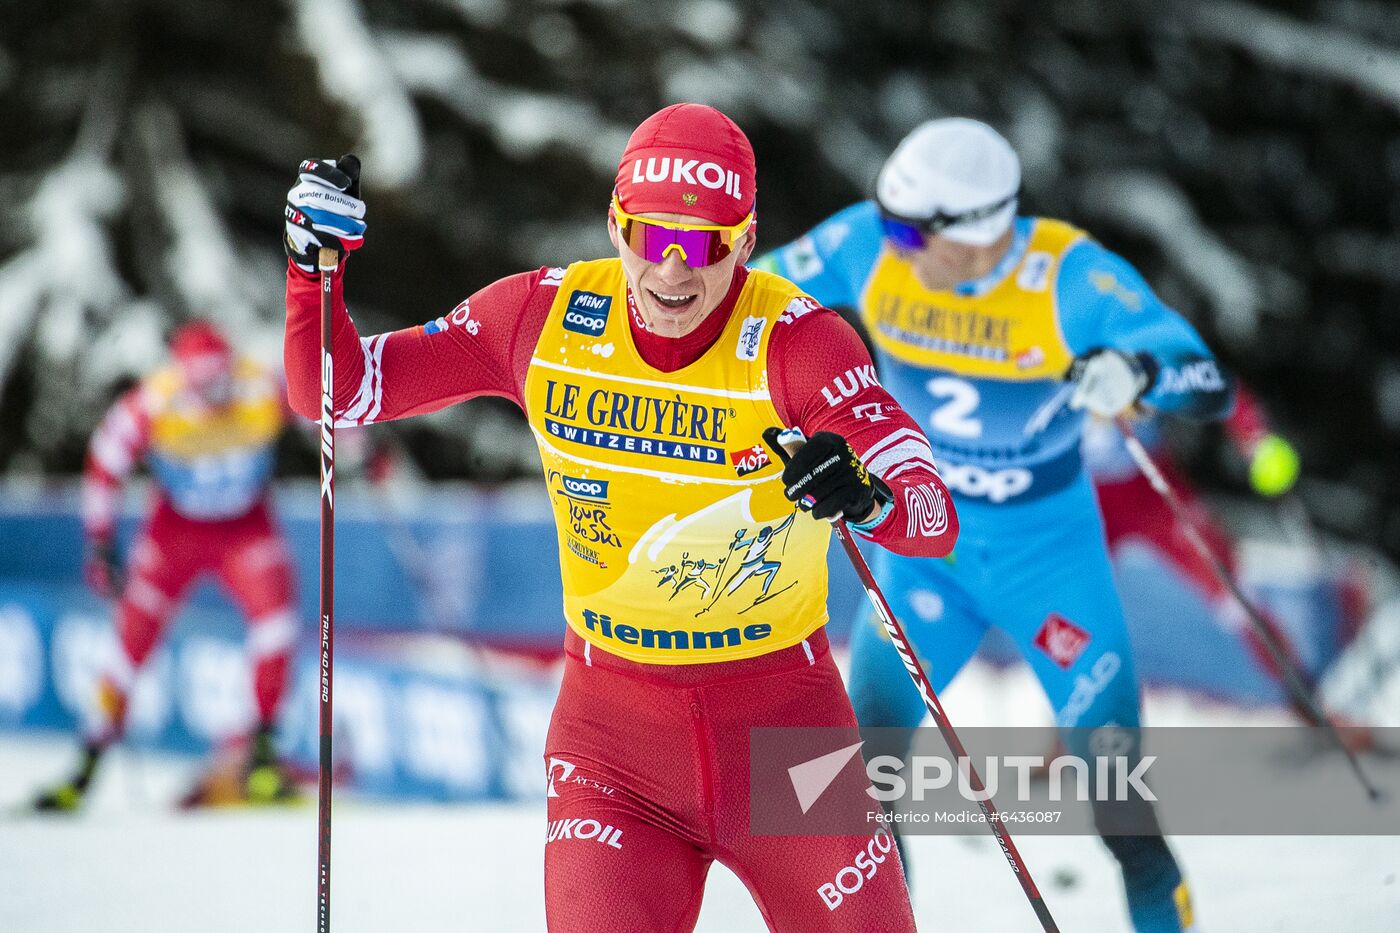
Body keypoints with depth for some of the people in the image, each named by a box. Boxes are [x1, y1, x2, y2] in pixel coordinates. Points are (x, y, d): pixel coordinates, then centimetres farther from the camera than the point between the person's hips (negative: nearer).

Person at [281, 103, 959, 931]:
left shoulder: (794, 340, -16)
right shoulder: (546, 319, -7)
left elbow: (936, 517, -26)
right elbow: (338, 390, 2)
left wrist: (867, 495, -48)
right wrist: (316, 263, -14)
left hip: (782, 721, -1)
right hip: (613, 723, 1)